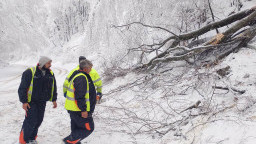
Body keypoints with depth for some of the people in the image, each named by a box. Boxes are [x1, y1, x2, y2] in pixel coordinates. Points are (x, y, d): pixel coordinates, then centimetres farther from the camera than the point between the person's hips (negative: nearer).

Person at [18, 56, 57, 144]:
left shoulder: (50, 74, 6)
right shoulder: (30, 73, -13)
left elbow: (53, 87, 17)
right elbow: (22, 88, -12)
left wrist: (54, 99, 15)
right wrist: (24, 101, -15)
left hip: (42, 102, 6)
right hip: (31, 102, -6)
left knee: (39, 120, 8)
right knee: (31, 120, -8)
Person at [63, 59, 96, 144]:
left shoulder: (77, 76, 15)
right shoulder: (81, 78, -19)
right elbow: (80, 96, -25)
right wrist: (83, 110, -23)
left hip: (73, 109, 11)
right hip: (79, 110, -11)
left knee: (76, 129, 18)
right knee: (88, 128, -1)